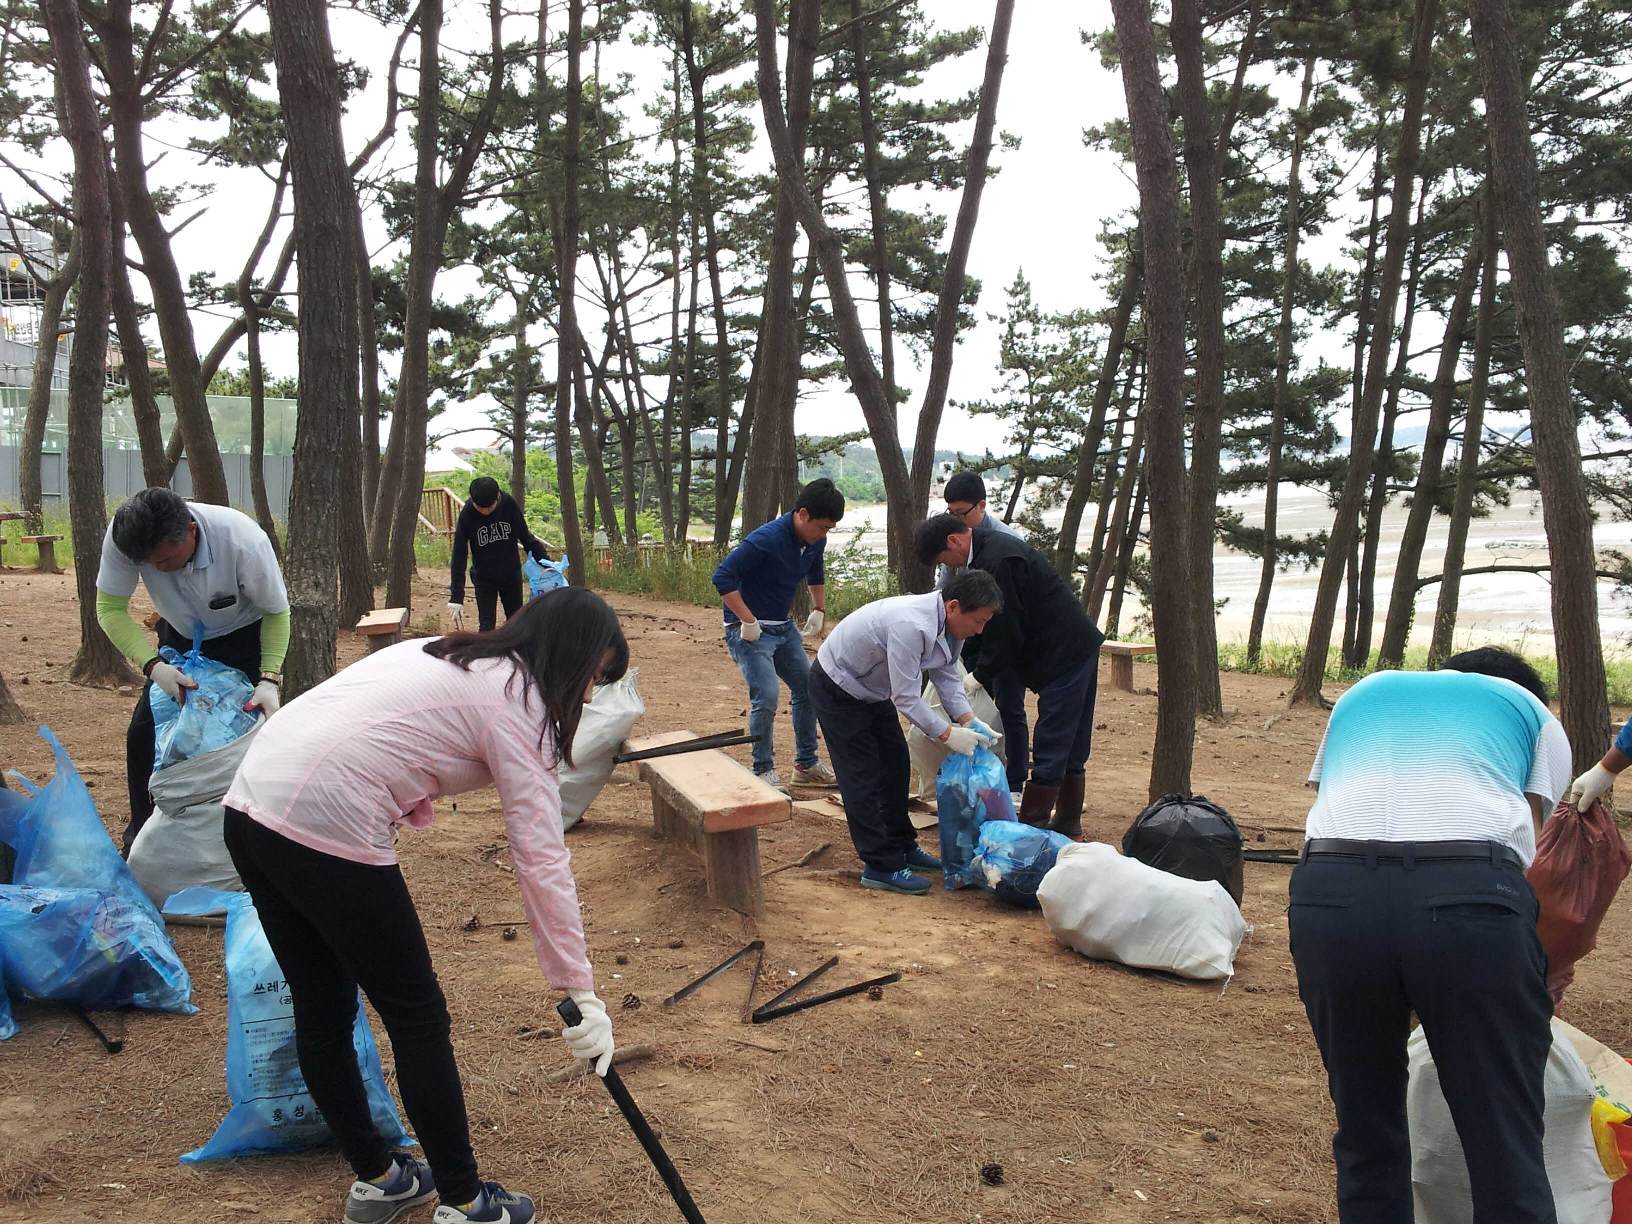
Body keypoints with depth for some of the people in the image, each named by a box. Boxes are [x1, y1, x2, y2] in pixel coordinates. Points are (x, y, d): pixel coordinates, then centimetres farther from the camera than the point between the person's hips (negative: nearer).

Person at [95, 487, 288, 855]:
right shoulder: (123, 537, -31)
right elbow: (110, 608, -19)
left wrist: (269, 680, -32)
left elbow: (277, 612, -21)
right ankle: (141, 837, 20)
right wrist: (153, 665, -35)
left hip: (244, 638, -3)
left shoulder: (244, 542, -38)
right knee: (143, 735, 0)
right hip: (181, 638, 3)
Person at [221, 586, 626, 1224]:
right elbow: (541, 858, -9)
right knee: (417, 1015, 7)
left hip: (249, 803, 9)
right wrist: (583, 995, -7)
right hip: (324, 829, -9)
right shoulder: (517, 699, -4)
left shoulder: (446, 653, 21)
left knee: (322, 1008, 19)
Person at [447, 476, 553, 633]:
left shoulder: (510, 504, -16)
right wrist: (456, 597, -17)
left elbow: (526, 537, 0)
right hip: (484, 580, -2)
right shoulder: (466, 515, -19)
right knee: (486, 626, -5)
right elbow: (459, 557, -14)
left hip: (512, 576, 2)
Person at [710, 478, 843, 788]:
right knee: (767, 696, -19)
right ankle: (763, 770, -1)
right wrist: (749, 622, -27)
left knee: (808, 687, 9)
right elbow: (723, 577, -28)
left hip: (784, 627, 8)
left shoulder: (815, 541, 0)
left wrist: (819, 610, 16)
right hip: (750, 630, -8)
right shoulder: (765, 540, -25)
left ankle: (805, 764, 23)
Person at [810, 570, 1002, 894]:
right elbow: (906, 698, -34)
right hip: (836, 689, -9)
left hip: (871, 690, 9)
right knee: (862, 776, -8)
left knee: (896, 766, 12)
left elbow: (945, 675, -1)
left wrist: (967, 719, -13)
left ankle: (901, 846, 26)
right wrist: (947, 734, -27)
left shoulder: (950, 624, -10)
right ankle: (880, 866, -2)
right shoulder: (911, 625, -39)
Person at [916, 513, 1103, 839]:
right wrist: (971, 666, 11)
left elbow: (1006, 629, -19)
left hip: (1064, 653, -11)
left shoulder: (996, 561, -21)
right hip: (1077, 650, 11)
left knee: (1050, 748, -6)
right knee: (1071, 748, 16)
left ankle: (1032, 822, -1)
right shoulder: (992, 549, 12)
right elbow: (993, 623, 17)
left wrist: (981, 674, -8)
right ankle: (1068, 821, 25)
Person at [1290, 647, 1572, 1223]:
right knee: (1507, 1156, 8)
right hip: (1469, 894, -2)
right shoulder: (1531, 711, 27)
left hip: (1331, 893, 2)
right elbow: (1527, 841, 16)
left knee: (1366, 1137, 17)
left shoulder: (1361, 694, 35)